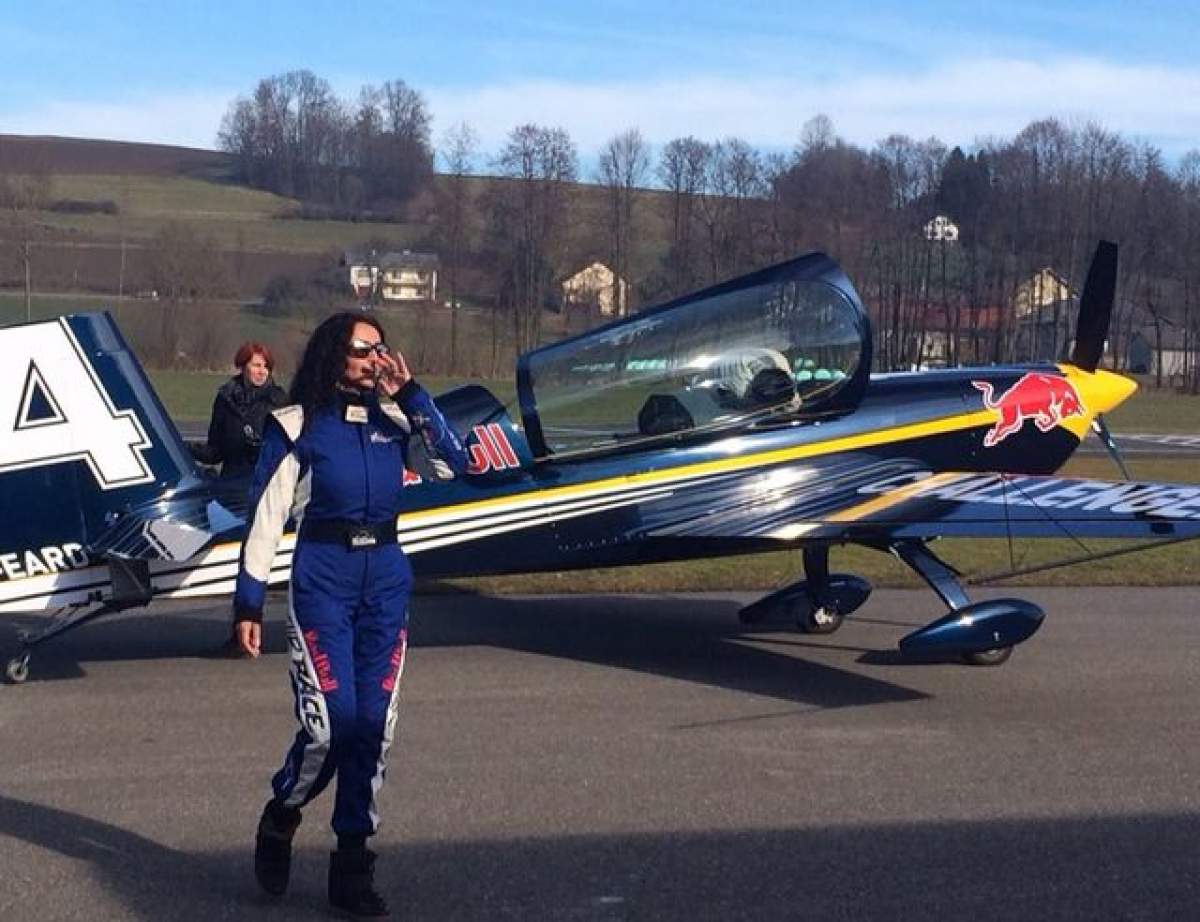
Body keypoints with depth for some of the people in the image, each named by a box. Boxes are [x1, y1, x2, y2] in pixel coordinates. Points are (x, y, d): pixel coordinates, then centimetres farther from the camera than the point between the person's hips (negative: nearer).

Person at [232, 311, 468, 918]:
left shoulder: (394, 419, 9)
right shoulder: (297, 425, -2)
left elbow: (453, 465, -5)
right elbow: (265, 516, -2)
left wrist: (411, 395, -7)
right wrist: (248, 602, -5)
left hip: (387, 579, 4)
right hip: (322, 578, -4)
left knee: (373, 724, 2)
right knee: (330, 721, -12)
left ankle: (352, 864, 12)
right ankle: (279, 820, 18)